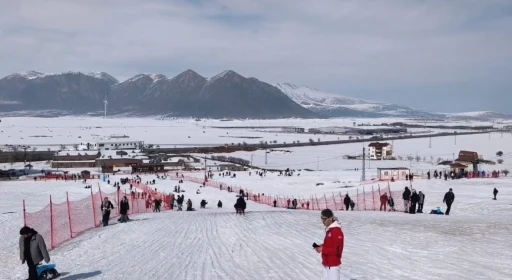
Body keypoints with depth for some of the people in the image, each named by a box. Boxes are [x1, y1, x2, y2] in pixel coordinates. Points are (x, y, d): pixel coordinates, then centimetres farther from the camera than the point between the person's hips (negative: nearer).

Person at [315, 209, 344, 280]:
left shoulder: (337, 231, -20)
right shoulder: (329, 229, 9)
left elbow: (337, 250, -22)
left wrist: (323, 250, -19)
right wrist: (321, 246, 3)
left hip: (333, 264, -10)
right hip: (327, 263, 10)